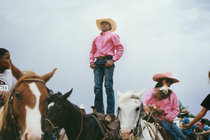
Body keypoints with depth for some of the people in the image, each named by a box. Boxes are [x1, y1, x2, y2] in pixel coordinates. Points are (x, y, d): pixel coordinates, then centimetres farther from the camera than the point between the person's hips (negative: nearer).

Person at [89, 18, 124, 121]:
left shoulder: (112, 36, 11)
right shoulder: (96, 39, 26)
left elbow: (120, 49, 2)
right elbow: (92, 51, 25)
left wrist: (113, 60, -10)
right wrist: (91, 61, 5)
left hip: (107, 61, -5)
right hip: (97, 62, 5)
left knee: (108, 86, -13)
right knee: (97, 87, -3)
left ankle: (110, 113, -15)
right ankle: (99, 112, -2)